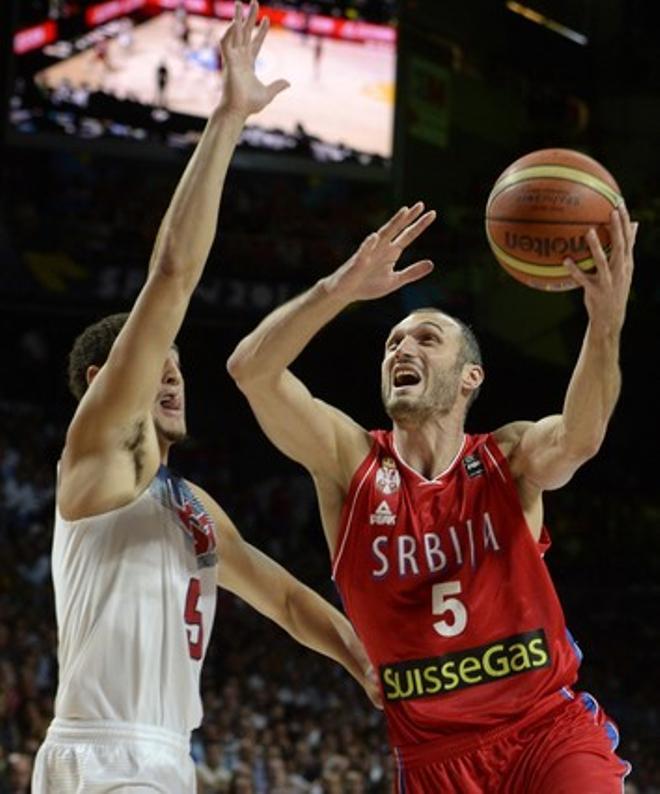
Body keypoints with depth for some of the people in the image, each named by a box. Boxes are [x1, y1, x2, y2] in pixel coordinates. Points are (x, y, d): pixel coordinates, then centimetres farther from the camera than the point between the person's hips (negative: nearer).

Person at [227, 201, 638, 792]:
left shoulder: (509, 460, 0)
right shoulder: (351, 460, 0)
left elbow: (578, 439, -24)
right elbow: (251, 369, -14)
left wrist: (606, 322, -41)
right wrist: (345, 286, -29)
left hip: (549, 729, -1)